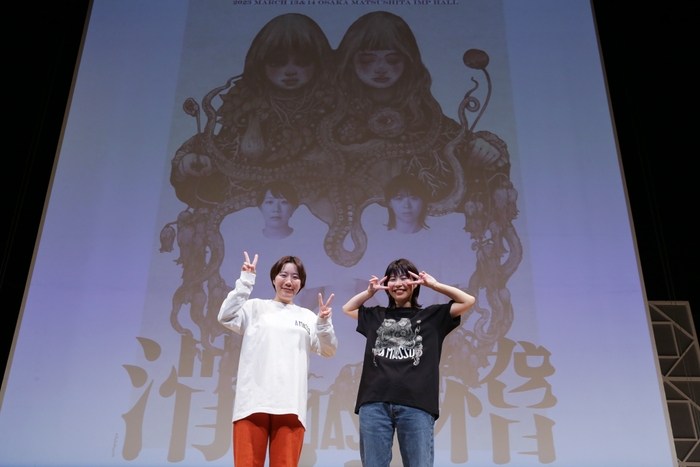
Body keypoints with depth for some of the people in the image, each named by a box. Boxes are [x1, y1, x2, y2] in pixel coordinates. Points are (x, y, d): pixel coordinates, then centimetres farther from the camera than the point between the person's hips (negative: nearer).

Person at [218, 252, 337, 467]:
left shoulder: (307, 317, 17)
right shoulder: (256, 307, 13)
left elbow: (328, 351, 10)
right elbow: (226, 317, -4)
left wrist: (324, 323, -8)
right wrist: (246, 281, -9)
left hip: (290, 405, 2)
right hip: (253, 401, -1)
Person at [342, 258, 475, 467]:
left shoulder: (431, 315, 15)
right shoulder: (376, 316, 21)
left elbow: (468, 301, 12)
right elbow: (347, 309, 34)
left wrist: (434, 285, 10)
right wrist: (370, 291, 20)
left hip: (416, 404, -2)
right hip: (374, 403, 2)